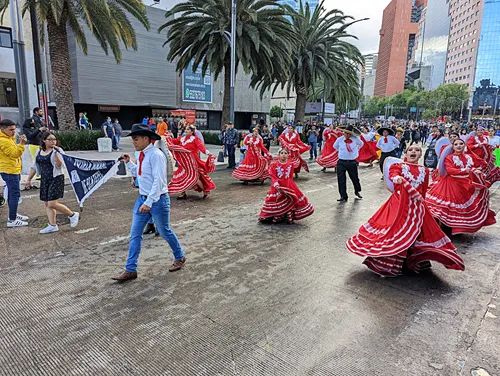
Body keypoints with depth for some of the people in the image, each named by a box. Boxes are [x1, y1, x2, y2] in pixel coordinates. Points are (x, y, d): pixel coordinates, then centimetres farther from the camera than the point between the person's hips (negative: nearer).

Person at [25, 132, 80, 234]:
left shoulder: (58, 150, -7)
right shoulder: (39, 151, 11)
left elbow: (59, 165, -21)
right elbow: (34, 166, 18)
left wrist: (55, 153, -33)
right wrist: (28, 179, 18)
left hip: (56, 179, -7)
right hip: (44, 180, 7)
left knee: (52, 204, -12)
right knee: (47, 204, 8)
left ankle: (73, 215, 6)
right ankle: (52, 226, 17)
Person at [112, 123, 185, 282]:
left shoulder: (156, 155, -20)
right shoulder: (141, 154, 6)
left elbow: (158, 181, -25)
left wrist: (149, 203, -29)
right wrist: (128, 163, 8)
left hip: (158, 200, -8)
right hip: (142, 198, 8)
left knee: (164, 232, 10)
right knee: (135, 234, 7)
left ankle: (179, 257, 34)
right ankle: (130, 270, 16)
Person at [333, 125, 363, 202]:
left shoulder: (355, 139, -6)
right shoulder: (339, 139, -5)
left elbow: (361, 144, 17)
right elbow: (335, 146, 17)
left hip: (352, 162, 1)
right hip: (341, 162, 0)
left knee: (355, 178, 15)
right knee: (341, 180, -4)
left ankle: (357, 192, 43)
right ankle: (343, 196, 7)